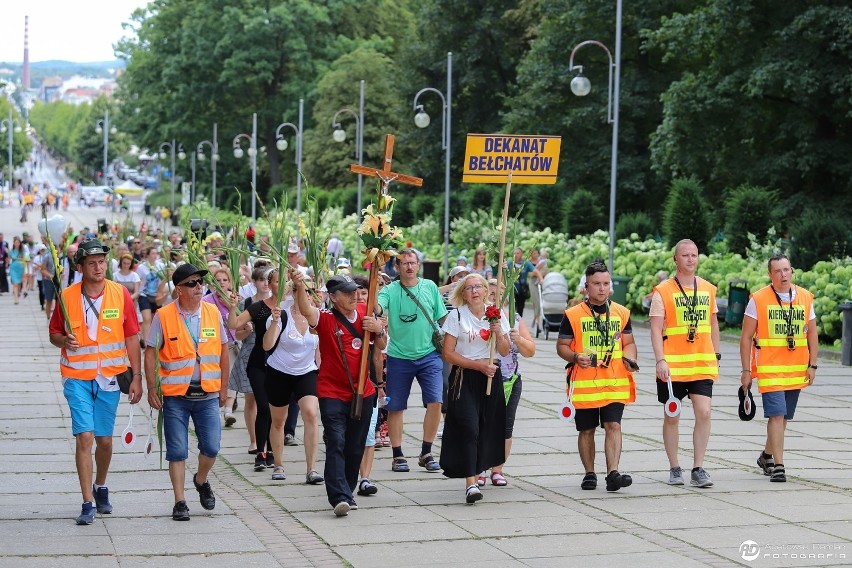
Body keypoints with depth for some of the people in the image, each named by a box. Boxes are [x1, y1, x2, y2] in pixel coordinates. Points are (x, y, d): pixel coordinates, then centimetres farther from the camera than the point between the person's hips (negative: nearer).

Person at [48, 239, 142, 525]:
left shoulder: (120, 294, -1)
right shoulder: (67, 296, -2)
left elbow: (131, 337, 3)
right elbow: (54, 333, 9)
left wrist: (137, 376, -1)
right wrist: (64, 341, -15)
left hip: (110, 377, 1)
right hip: (77, 378, -1)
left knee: (105, 439, 10)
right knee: (85, 436, -11)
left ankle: (101, 487, 37)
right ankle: (88, 503, -7)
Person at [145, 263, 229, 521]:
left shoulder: (213, 313, 5)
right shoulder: (163, 316, -5)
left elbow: (223, 351, 12)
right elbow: (150, 354, 0)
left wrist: (224, 387, 11)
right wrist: (152, 388, -5)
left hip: (207, 394, 2)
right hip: (175, 395, -2)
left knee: (211, 447, -2)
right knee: (177, 451, 1)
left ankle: (201, 480, 28)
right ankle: (180, 502, 11)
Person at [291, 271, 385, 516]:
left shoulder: (365, 312, 6)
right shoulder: (325, 318, -8)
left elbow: (382, 345, 15)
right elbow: (306, 309, -30)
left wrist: (379, 329, -8)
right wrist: (300, 287, -50)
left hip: (362, 392, 5)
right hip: (332, 393, -5)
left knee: (355, 447, 11)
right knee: (336, 443, -16)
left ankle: (346, 492, 25)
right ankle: (339, 497, -23)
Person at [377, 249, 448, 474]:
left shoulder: (430, 287, 4)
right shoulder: (390, 290, -3)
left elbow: (442, 319, 11)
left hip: (429, 355, 1)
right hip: (399, 357, -1)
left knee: (435, 402, -10)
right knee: (395, 407, 5)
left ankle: (426, 453, 5)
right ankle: (398, 455, 20)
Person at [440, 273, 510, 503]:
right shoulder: (457, 316, -3)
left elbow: (504, 352, 8)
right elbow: (448, 353, -6)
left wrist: (498, 333, -11)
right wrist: (478, 365, -12)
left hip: (491, 377, 4)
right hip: (464, 378, -4)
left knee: (486, 428, 3)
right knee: (469, 428, -14)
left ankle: (473, 473, 18)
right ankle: (471, 484, -20)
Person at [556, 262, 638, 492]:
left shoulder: (621, 313, 10)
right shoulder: (573, 315, 1)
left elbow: (628, 343, 18)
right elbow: (561, 346, 5)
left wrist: (629, 359, -3)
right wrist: (575, 357, -15)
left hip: (615, 382, 1)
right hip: (584, 384, -1)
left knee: (613, 425, -11)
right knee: (586, 430, 8)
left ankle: (613, 473, -16)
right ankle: (589, 474, 20)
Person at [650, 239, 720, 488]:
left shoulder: (708, 289, 10)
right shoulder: (662, 291, -3)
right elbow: (656, 329, -7)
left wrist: (716, 355, 16)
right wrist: (660, 360, -16)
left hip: (702, 364, 3)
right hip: (673, 365, -3)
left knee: (704, 413, -6)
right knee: (672, 417, 5)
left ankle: (698, 469, 1)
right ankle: (674, 469, 16)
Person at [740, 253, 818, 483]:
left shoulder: (805, 298, 6)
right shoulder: (758, 300, -5)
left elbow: (812, 334, 12)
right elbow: (746, 337, -2)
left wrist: (812, 365, 4)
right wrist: (746, 370, -5)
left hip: (797, 370, 4)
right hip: (769, 369, -4)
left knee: (784, 416, 13)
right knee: (776, 414, -14)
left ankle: (767, 456, 33)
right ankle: (778, 466, -11)